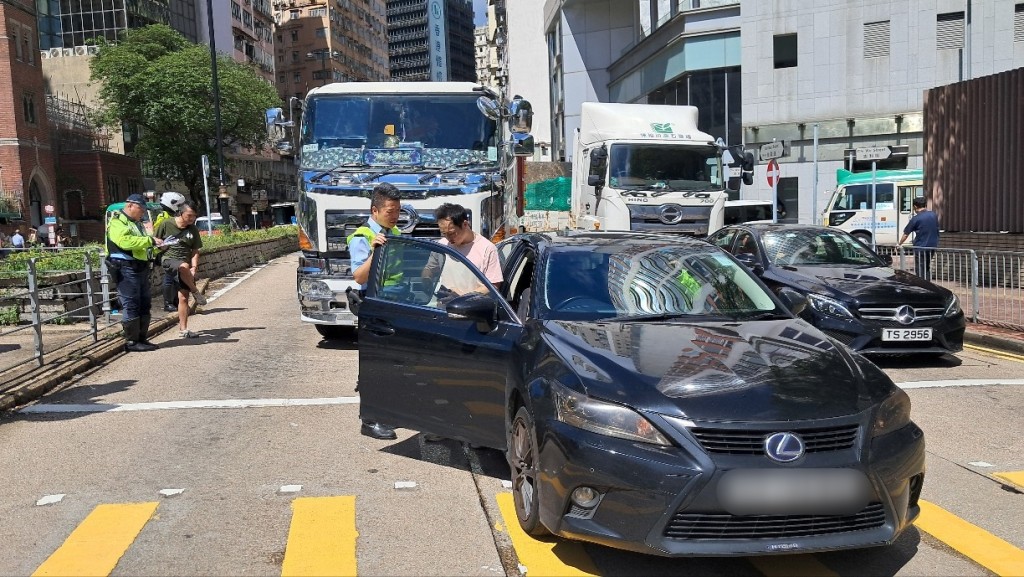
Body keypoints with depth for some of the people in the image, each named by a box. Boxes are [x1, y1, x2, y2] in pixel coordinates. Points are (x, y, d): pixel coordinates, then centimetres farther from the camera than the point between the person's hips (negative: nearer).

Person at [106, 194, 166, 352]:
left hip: (141, 268, 10)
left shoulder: (137, 223, 22)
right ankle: (131, 342, -2)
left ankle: (142, 339, 18)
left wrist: (156, 246, 11)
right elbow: (126, 241, -25)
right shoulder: (117, 222, -9)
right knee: (131, 306, -7)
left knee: (144, 306, 11)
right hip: (127, 269, -10)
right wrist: (150, 240, -21)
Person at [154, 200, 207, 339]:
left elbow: (195, 251, 8)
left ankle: (183, 328, 9)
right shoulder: (166, 224, -3)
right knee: (184, 266, -39)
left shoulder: (193, 230, 8)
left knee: (183, 297, 0)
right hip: (168, 260, -4)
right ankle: (196, 292, -17)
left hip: (185, 267, 4)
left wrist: (194, 268, -5)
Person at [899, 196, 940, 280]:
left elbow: (906, 234, -8)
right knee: (927, 268, 18)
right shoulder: (934, 215, 5)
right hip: (932, 246, 6)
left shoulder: (915, 219, -12)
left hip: (920, 247, -6)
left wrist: (899, 244, 5)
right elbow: (937, 230, 17)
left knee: (920, 271, 0)